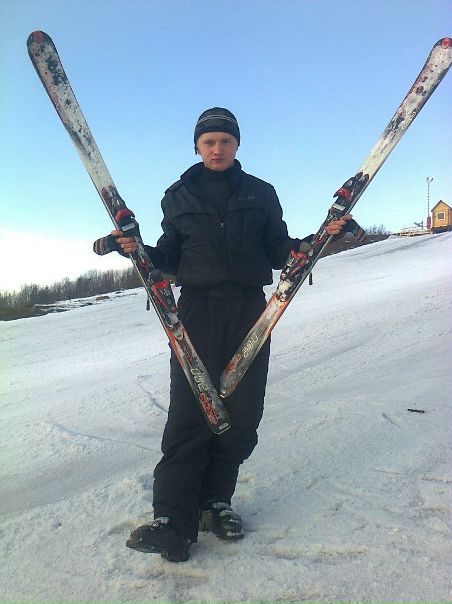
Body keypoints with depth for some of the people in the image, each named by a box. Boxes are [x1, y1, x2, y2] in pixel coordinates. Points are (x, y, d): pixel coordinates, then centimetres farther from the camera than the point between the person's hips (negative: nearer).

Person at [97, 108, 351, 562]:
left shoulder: (260, 193, 13)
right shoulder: (179, 197, 12)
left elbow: (278, 251, 10)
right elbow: (170, 258, 11)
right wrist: (138, 251, -8)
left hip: (248, 309, 2)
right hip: (198, 308, -1)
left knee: (241, 412, -1)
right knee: (191, 410, -11)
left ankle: (215, 500, 15)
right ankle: (173, 520, -9)